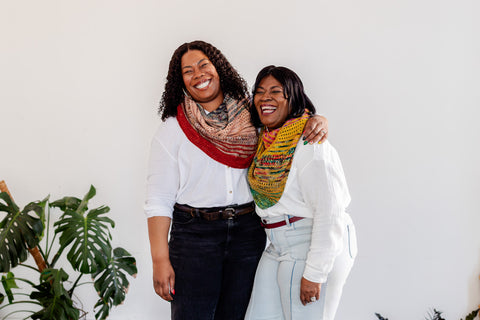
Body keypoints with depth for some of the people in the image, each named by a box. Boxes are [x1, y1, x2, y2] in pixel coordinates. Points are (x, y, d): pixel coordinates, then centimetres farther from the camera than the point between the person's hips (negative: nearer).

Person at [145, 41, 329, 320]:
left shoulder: (251, 115, 7)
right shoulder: (172, 130, -2)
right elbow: (158, 200, -4)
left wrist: (318, 122, -9)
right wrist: (160, 260, -10)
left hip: (248, 234, 3)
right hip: (194, 234, -3)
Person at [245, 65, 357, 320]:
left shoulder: (310, 144, -17)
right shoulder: (266, 141, 10)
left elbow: (330, 212, -20)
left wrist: (314, 273, -20)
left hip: (315, 249, -8)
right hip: (277, 248, 8)